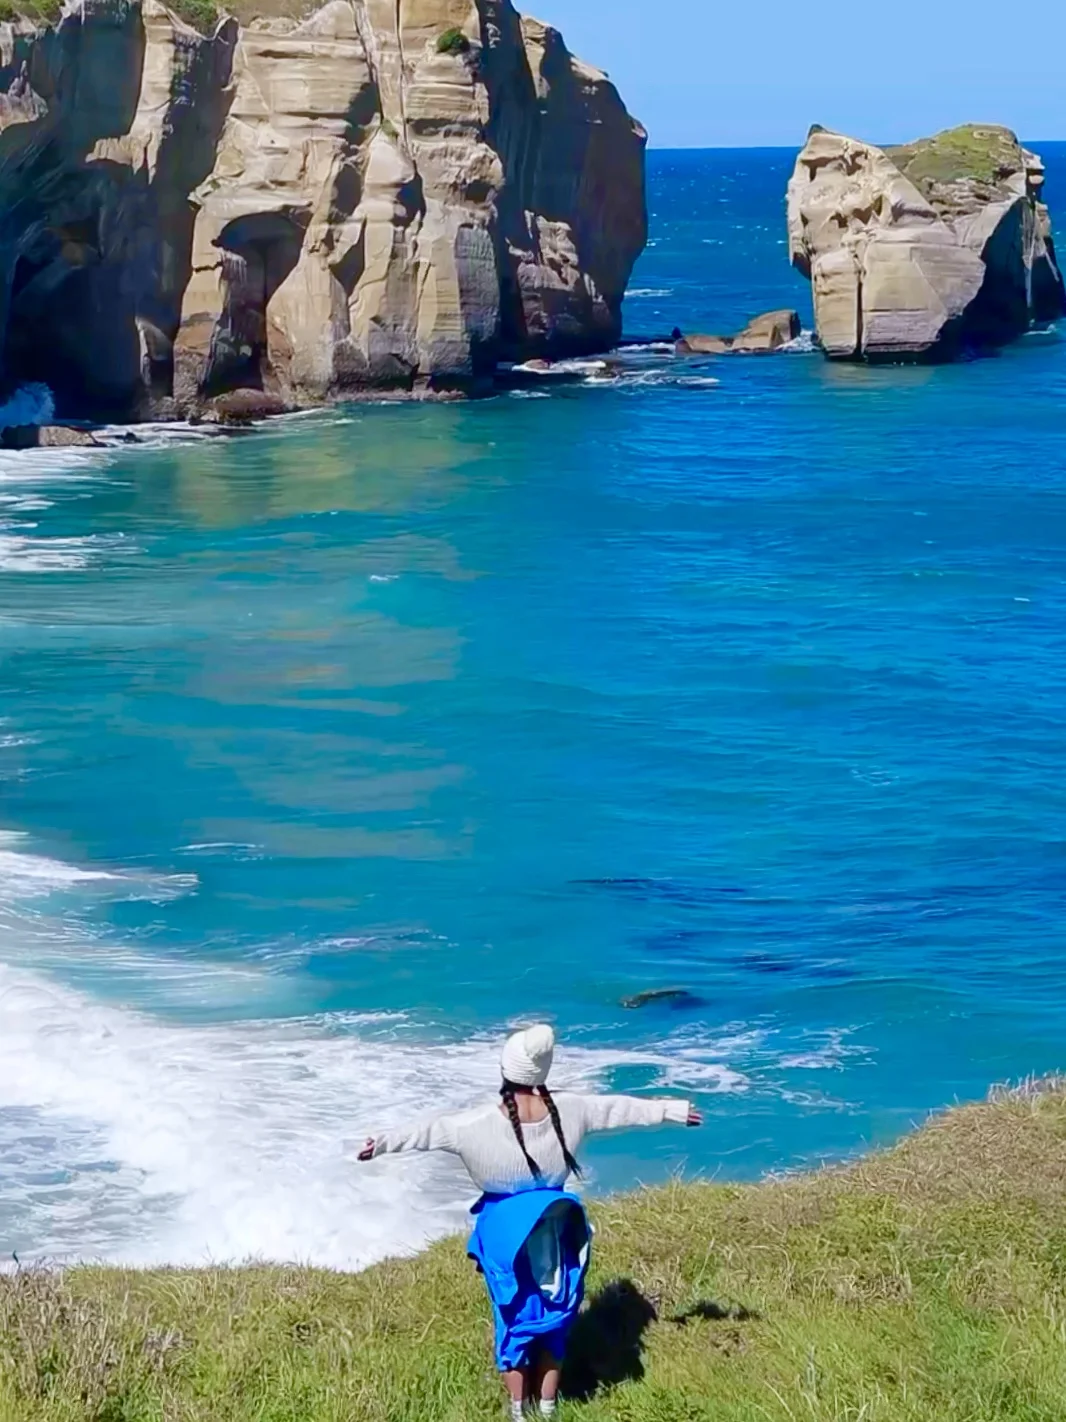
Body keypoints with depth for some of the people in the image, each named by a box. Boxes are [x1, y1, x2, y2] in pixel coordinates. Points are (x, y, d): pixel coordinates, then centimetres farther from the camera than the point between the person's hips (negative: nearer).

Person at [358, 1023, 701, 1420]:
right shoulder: (569, 1109, -8)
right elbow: (621, 1109, 4)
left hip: (507, 1227, -2)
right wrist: (674, 1111, 16)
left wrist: (383, 1143, -6)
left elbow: (431, 1131, -14)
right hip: (556, 1225, 2)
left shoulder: (483, 1123, -17)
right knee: (553, 1314, 15)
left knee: (515, 1316, 10)